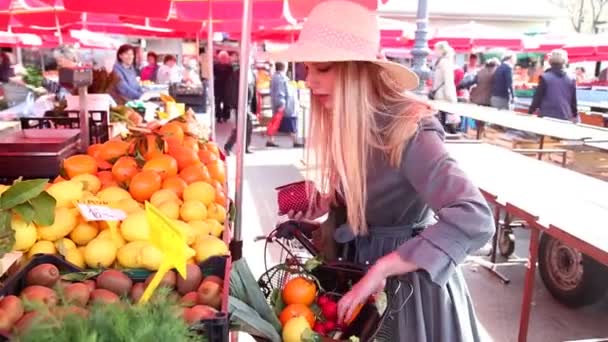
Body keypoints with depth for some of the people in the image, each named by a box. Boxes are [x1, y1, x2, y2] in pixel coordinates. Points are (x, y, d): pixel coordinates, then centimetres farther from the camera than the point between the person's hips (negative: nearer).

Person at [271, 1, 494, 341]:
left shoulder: (406, 130, -28)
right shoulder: (347, 122, -5)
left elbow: (476, 218, -39)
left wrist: (381, 269, -40)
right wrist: (319, 205, -6)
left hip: (407, 284, -7)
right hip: (359, 271, 7)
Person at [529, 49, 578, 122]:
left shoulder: (544, 77, -6)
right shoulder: (571, 79, 5)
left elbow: (537, 98, -4)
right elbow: (573, 101, 10)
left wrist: (530, 112, 7)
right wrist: (575, 116, 23)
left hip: (546, 117, -3)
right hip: (565, 118, 3)